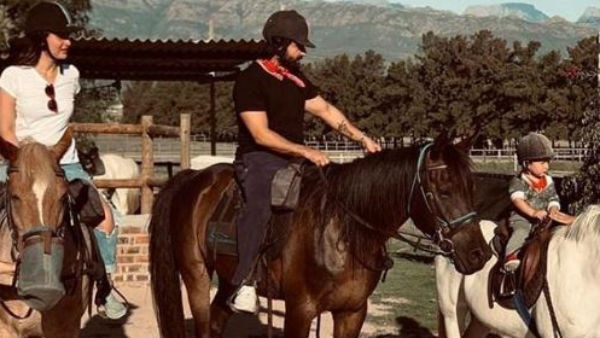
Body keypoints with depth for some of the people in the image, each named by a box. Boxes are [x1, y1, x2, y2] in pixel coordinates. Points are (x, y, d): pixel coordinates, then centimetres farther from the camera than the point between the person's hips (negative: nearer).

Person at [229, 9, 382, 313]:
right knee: (260, 205, -35)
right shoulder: (250, 80, -11)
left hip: (294, 159, 9)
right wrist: (305, 151, -23)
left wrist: (362, 138, 4)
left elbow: (326, 110, 15)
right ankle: (243, 285, -38)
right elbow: (261, 135, -18)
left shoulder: (296, 79, 14)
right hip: (259, 159, -9)